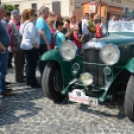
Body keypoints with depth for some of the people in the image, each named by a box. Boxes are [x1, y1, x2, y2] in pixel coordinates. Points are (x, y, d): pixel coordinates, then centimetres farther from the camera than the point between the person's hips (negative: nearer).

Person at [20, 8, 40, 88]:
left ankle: (28, 81, 24)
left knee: (29, 64, 16)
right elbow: (32, 37, -30)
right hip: (31, 47, -10)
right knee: (32, 65, -5)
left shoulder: (24, 23, 13)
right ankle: (33, 83, 1)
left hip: (26, 46, 10)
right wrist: (36, 45, -17)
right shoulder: (31, 24, -18)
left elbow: (22, 33, 23)